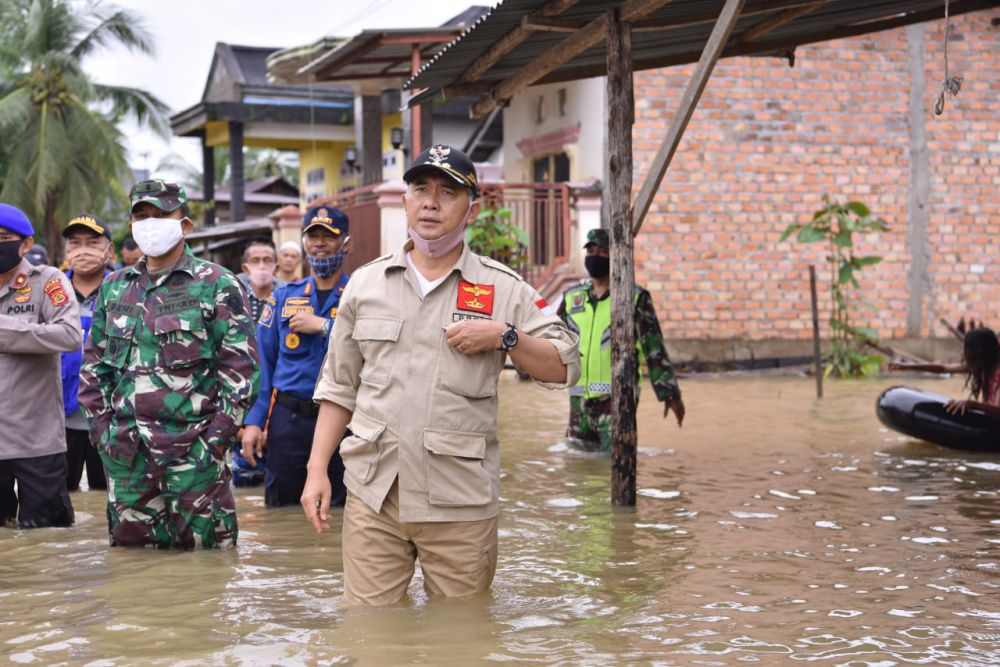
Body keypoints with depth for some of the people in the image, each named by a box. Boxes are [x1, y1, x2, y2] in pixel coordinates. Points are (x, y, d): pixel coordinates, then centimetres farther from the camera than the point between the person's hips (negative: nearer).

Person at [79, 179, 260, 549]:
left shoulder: (217, 285, -1)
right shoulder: (113, 287, 14)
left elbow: (241, 364, -5)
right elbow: (94, 363, 19)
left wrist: (218, 434, -11)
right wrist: (100, 426, 7)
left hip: (193, 448, -5)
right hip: (125, 449, 5)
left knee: (200, 541, -1)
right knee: (129, 540, 11)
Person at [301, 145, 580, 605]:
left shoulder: (503, 288, 3)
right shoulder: (366, 283, 11)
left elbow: (564, 368, 3)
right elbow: (339, 388, 14)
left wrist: (504, 336, -12)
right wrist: (317, 470, 7)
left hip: (461, 502, -1)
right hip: (373, 496, 2)